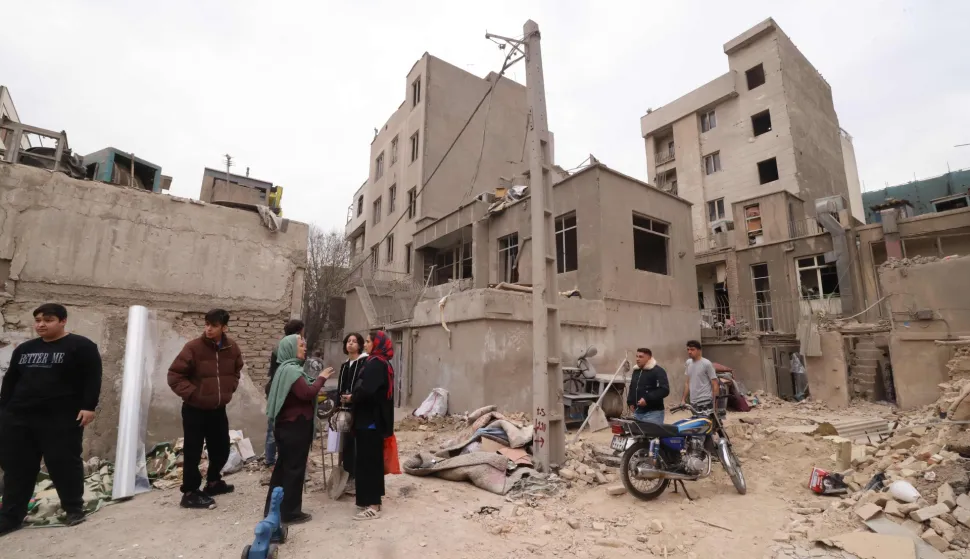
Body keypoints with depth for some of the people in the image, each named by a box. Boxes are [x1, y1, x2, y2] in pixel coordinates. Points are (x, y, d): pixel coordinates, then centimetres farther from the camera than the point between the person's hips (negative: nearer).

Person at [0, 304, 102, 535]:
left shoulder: (81, 346, -6)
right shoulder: (24, 349, 15)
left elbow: (92, 378, -11)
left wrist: (88, 407, -18)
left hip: (62, 419, -6)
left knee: (63, 464, 0)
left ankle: (74, 509, 14)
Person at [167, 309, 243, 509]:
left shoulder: (232, 348, -3)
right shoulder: (193, 347, -18)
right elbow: (174, 376, -13)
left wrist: (229, 389, 5)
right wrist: (192, 394, -16)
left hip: (218, 409, 5)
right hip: (194, 410, -5)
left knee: (221, 448, 16)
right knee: (193, 452, 3)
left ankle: (213, 482, 37)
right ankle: (190, 493, 19)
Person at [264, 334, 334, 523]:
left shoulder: (286, 368, 15)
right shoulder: (291, 370, -19)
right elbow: (306, 394, -26)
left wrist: (317, 380, 4)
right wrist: (321, 378, -15)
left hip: (287, 424, 10)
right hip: (296, 426, -10)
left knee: (283, 465, 17)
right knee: (295, 468, 0)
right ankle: (290, 512, 11)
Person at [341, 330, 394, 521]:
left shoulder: (376, 364, -17)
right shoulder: (381, 363, 13)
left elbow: (366, 390, -28)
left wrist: (352, 398, -8)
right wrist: (354, 397, 1)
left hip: (369, 419, -10)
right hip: (375, 418, 10)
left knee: (367, 460, -2)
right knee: (373, 459, 15)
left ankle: (372, 506, 7)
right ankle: (373, 501, 26)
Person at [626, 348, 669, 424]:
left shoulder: (658, 371, -9)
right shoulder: (636, 371, 16)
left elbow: (664, 390, -17)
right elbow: (632, 388, 27)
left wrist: (647, 399, -23)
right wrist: (630, 402, 13)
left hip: (653, 413, -8)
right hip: (637, 412, 8)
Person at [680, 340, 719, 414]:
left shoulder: (707, 364, -9)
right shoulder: (688, 363, 10)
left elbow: (715, 385, -8)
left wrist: (715, 403, -11)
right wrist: (683, 399, 13)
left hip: (705, 402, -6)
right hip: (693, 402, 6)